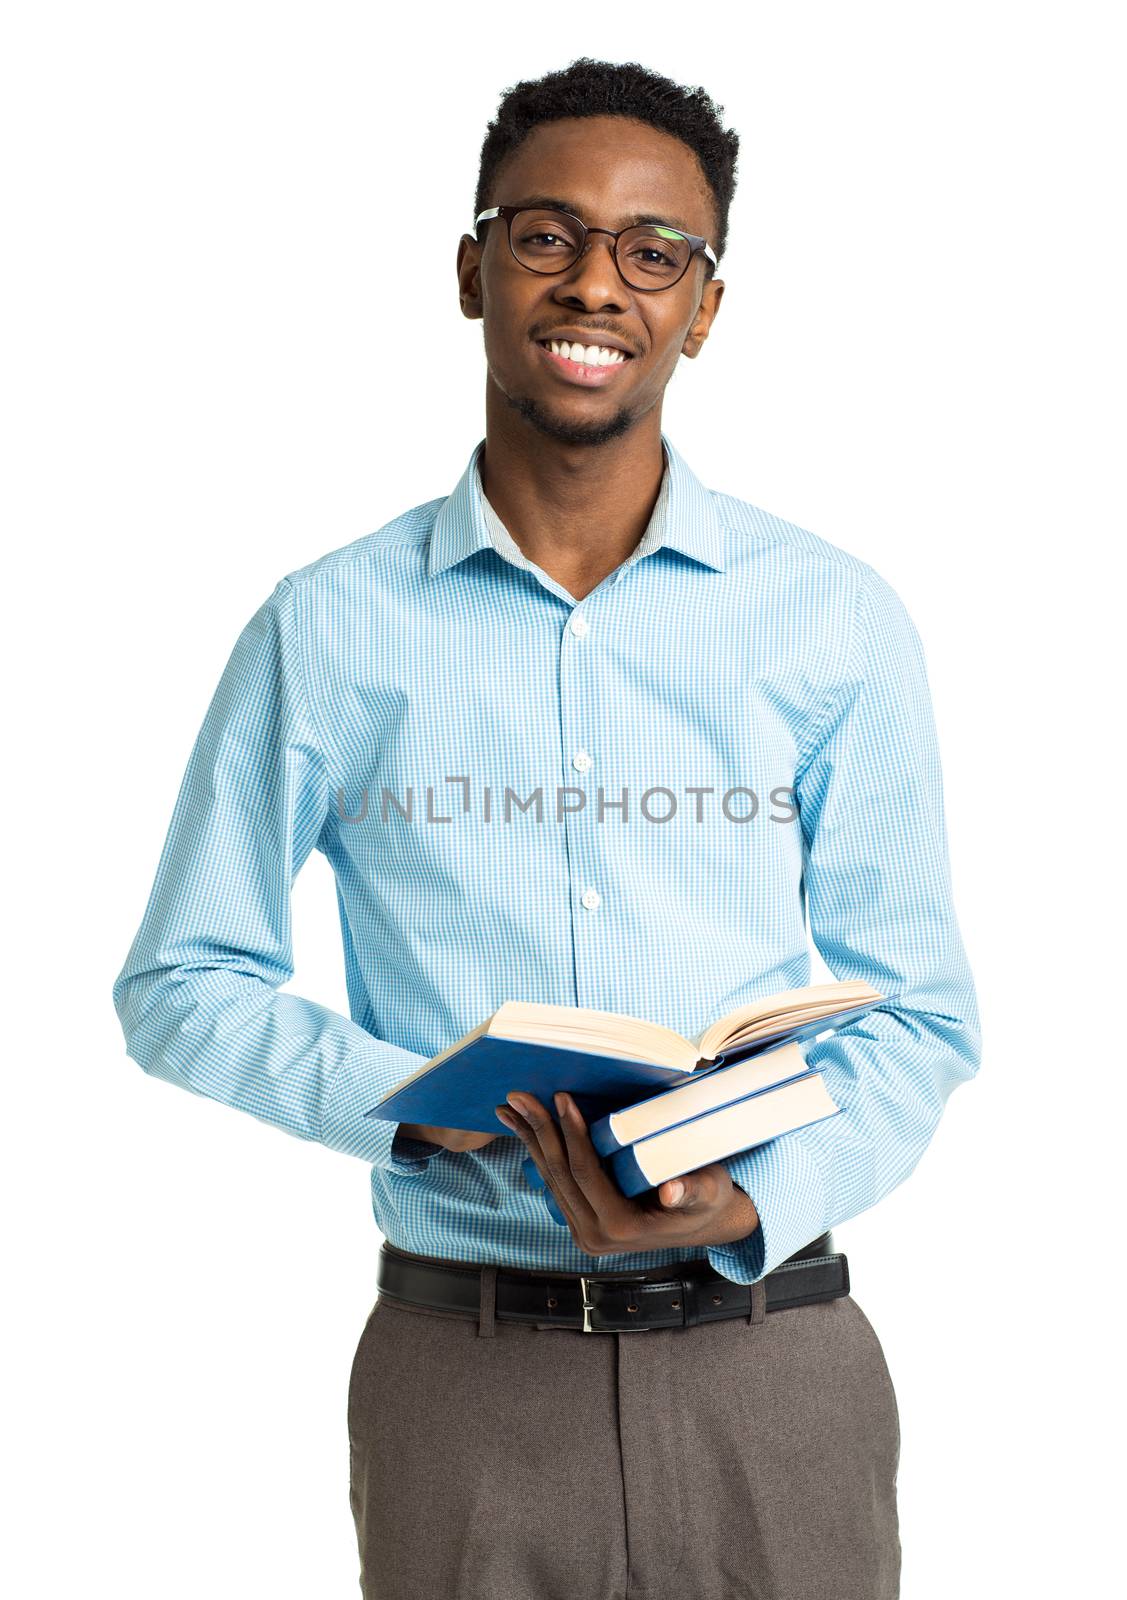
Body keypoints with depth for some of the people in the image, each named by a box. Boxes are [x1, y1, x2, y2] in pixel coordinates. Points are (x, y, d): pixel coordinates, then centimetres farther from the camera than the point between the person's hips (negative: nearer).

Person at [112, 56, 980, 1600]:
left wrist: (757, 1201, -15)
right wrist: (407, 1103, -12)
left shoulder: (838, 622, 2)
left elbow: (919, 1008, 3)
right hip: (462, 1366, 0)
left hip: (771, 1357, 1)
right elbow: (181, 981, 5)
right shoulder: (330, 628, 2)